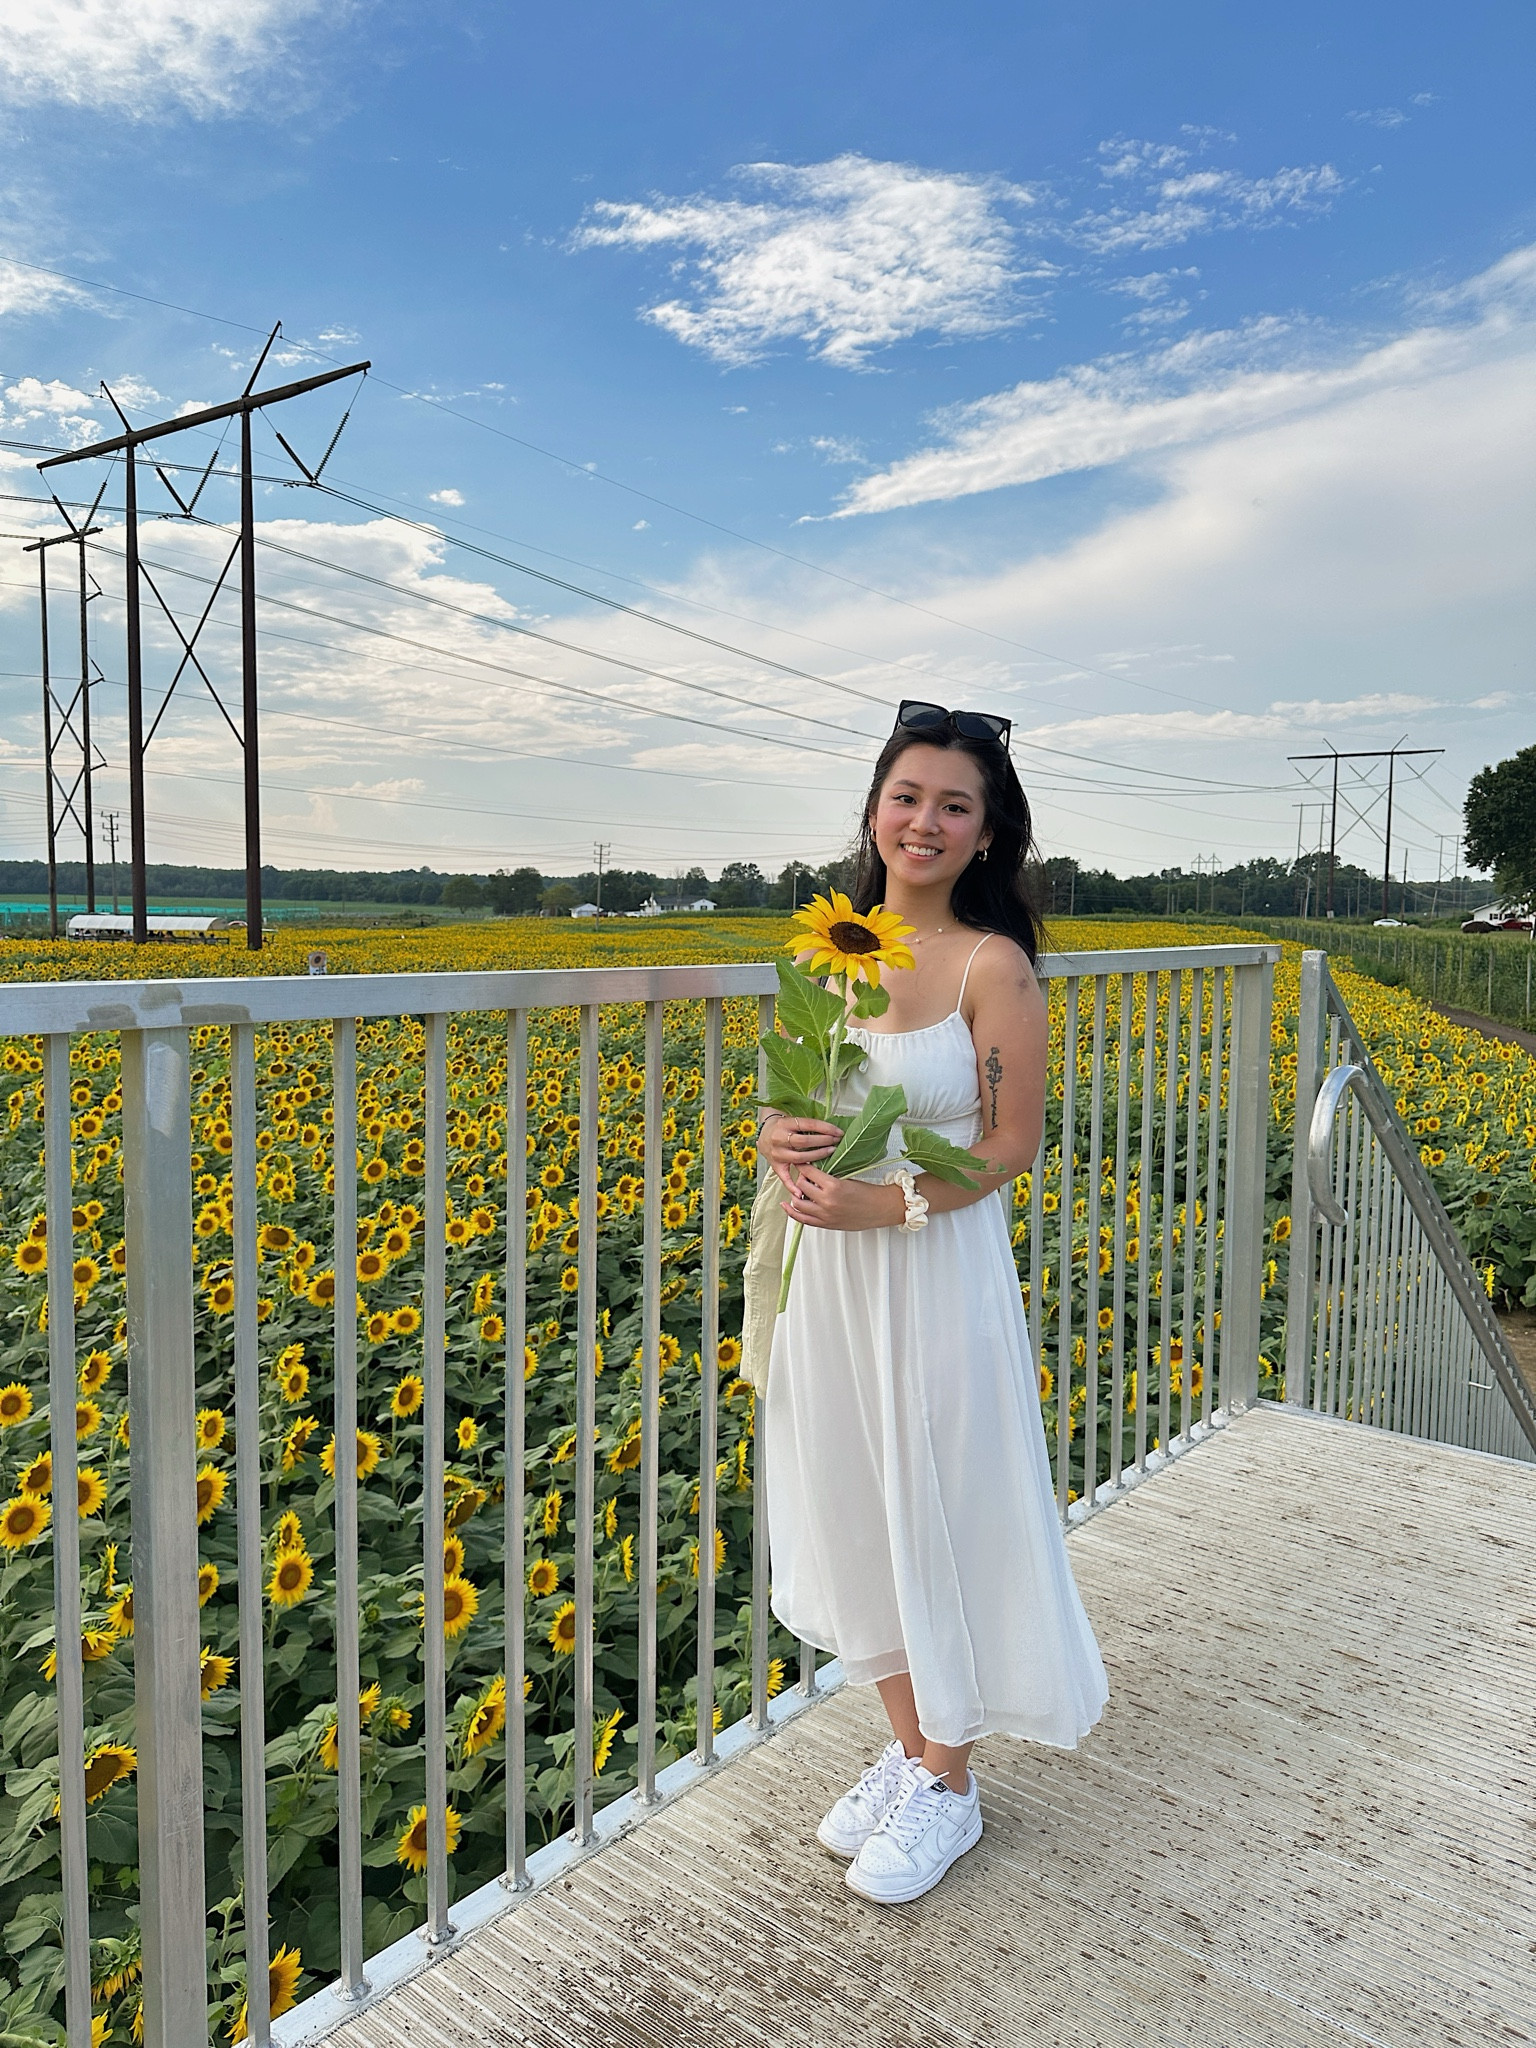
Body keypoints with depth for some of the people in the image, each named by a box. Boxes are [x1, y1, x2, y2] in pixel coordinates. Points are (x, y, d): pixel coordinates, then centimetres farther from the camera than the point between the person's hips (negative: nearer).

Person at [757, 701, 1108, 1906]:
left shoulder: (993, 965, -12)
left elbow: (1009, 1148, -11)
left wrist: (885, 1202, -23)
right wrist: (779, 1137, -11)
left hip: (937, 1279, -6)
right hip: (830, 1275, 6)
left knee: (942, 1519, 9)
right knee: (857, 1516, 17)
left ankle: (950, 1788, 32)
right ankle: (906, 1746, 39)